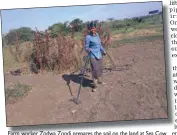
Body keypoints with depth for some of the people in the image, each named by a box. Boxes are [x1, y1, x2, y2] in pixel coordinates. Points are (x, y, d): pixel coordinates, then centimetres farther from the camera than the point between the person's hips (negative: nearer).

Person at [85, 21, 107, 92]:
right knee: (95, 70, -7)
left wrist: (103, 51, 24)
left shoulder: (97, 35, 7)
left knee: (100, 68, 16)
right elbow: (86, 47, -12)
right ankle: (95, 85, 3)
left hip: (99, 55, 7)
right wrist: (88, 50, -32)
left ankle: (99, 80, 36)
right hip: (93, 56, -7)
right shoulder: (88, 37, -14)